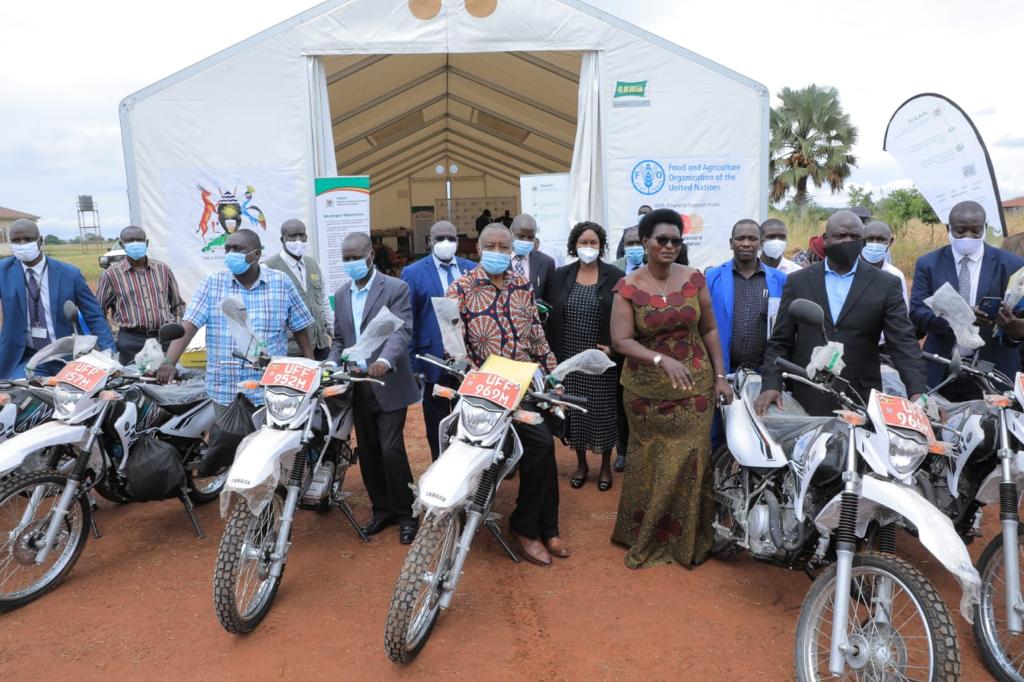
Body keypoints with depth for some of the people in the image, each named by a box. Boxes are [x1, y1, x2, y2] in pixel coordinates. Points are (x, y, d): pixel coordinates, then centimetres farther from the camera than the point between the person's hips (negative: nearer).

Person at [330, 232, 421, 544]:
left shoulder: (395, 288, -6)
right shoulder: (342, 294, 14)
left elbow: (402, 330, -19)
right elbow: (339, 338, 18)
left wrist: (385, 360, -37)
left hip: (388, 384, -6)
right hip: (357, 386, 6)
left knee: (391, 450, -9)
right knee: (368, 452, 11)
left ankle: (406, 514, 7)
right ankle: (382, 509, 26)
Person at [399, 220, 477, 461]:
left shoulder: (473, 270, 6)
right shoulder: (413, 273, -3)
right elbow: (407, 322, -4)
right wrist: (412, 364, -9)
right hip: (434, 360, -2)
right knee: (437, 426, 11)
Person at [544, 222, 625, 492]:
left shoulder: (615, 277, -3)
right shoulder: (560, 276, 3)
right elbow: (550, 317, 5)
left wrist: (615, 348, -12)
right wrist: (552, 353, -1)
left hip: (603, 359, -2)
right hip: (569, 358, 2)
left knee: (603, 411, 6)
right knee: (575, 411, 9)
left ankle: (605, 465, 23)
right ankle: (581, 463, 27)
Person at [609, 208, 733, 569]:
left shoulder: (694, 279, 1)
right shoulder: (628, 287, -6)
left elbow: (709, 329, 8)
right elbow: (621, 340, -11)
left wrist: (720, 376, 4)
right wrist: (663, 360, -24)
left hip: (695, 386, 2)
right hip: (647, 390, -1)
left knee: (691, 461, 3)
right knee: (650, 464, 6)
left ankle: (688, 538, 22)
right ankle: (646, 536, 26)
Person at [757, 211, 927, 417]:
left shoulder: (886, 285, 3)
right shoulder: (798, 281, 5)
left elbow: (903, 343, -3)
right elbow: (780, 343, 4)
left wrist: (917, 392, -17)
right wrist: (771, 386, -9)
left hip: (862, 403, 0)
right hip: (806, 403, 1)